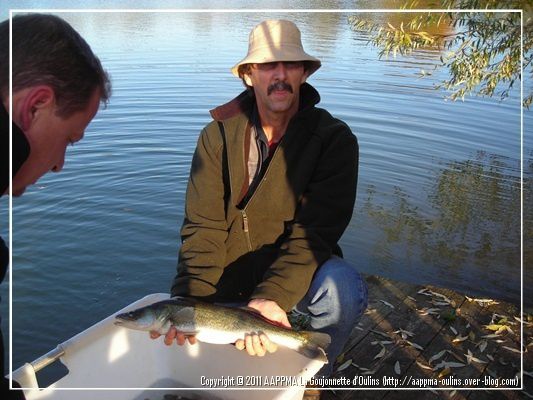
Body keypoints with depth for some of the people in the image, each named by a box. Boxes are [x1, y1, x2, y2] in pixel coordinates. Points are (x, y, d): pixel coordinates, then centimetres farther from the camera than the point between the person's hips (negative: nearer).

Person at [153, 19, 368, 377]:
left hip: (297, 274, -2)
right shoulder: (218, 134, -7)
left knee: (343, 287, -32)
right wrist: (192, 298, -28)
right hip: (229, 282, 3)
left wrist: (272, 296, -37)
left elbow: (313, 231, -22)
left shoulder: (335, 139, -14)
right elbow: (204, 226, -13)